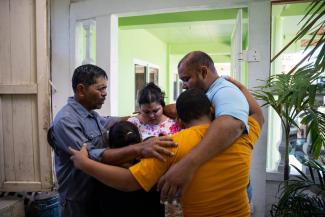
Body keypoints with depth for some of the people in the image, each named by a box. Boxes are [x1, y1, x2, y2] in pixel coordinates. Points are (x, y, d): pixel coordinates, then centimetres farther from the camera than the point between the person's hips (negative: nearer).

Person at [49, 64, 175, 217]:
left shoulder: (90, 114, 3)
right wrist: (138, 149, -46)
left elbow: (106, 122, 23)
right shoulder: (66, 120, -24)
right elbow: (91, 157, -36)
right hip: (78, 203, -8)